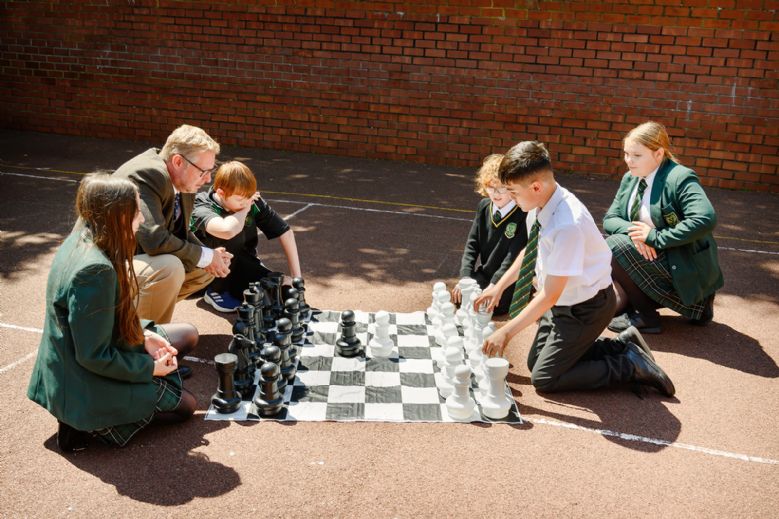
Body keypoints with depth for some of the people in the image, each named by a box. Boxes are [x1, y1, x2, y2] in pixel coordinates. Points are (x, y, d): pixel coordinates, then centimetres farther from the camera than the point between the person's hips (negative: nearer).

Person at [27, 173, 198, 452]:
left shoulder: (81, 240, -3)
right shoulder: (95, 270, -33)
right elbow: (96, 357, -27)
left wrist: (145, 334, -1)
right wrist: (149, 368, -13)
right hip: (86, 385, -9)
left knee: (188, 335, 15)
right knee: (185, 405, 5)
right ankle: (90, 420, 1)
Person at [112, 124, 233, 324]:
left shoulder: (183, 181, 1)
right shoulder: (146, 174, -27)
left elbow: (180, 232, 11)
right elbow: (155, 240, -35)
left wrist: (211, 255, -8)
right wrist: (206, 256, -22)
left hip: (140, 257, 9)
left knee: (205, 267, 8)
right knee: (169, 267, -33)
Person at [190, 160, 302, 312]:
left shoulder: (254, 202, -12)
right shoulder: (202, 207, -26)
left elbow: (285, 232, -5)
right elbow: (227, 230, -48)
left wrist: (296, 278, -9)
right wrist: (245, 210, -27)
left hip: (242, 267, 4)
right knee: (233, 234, -32)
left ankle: (233, 291, 8)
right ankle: (215, 291, -8)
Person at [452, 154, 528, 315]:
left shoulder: (524, 215, -18)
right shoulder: (484, 206, 3)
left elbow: (514, 256, -22)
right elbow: (472, 243, 1)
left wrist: (493, 286, -27)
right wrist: (465, 278, -11)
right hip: (484, 274, 6)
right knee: (459, 296, -13)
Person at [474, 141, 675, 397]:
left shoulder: (567, 226, -36)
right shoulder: (540, 204, -11)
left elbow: (549, 296, -30)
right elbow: (529, 251, 10)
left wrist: (506, 332, -25)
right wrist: (499, 287, 6)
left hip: (586, 308, -8)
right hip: (565, 299, 8)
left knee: (544, 378, -5)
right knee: (535, 361, 16)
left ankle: (631, 365, 4)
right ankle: (623, 343, 19)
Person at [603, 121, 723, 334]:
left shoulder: (680, 178, -19)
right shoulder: (630, 179, 6)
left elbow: (705, 219, -33)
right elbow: (610, 219, 2)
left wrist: (655, 237, -28)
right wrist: (633, 230, -21)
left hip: (683, 267, -9)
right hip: (651, 257, 9)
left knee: (614, 246, -22)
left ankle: (645, 317, -9)